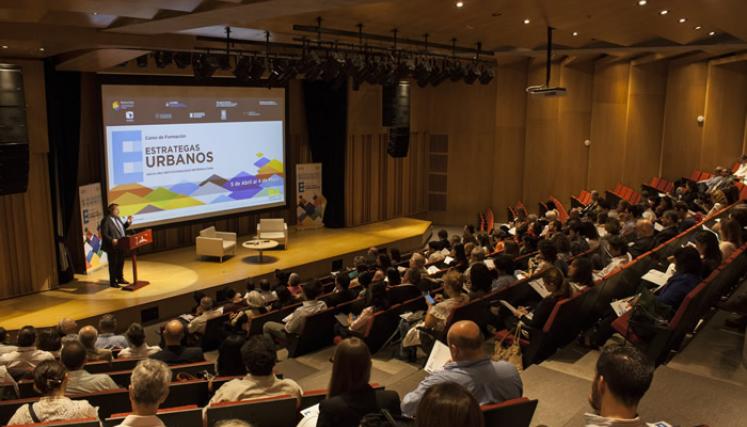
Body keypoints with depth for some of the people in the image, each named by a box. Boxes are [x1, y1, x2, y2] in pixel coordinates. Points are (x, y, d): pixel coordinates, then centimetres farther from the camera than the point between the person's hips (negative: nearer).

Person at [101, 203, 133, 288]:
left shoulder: (117, 218, 10)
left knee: (121, 262, 18)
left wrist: (128, 222, 4)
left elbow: (122, 228, 18)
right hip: (112, 246, -8)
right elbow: (104, 234, -19)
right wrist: (111, 240, -30)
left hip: (121, 245, 8)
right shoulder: (106, 220, -16)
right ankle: (113, 282, 12)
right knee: (113, 264, 2)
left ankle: (120, 279, 32)